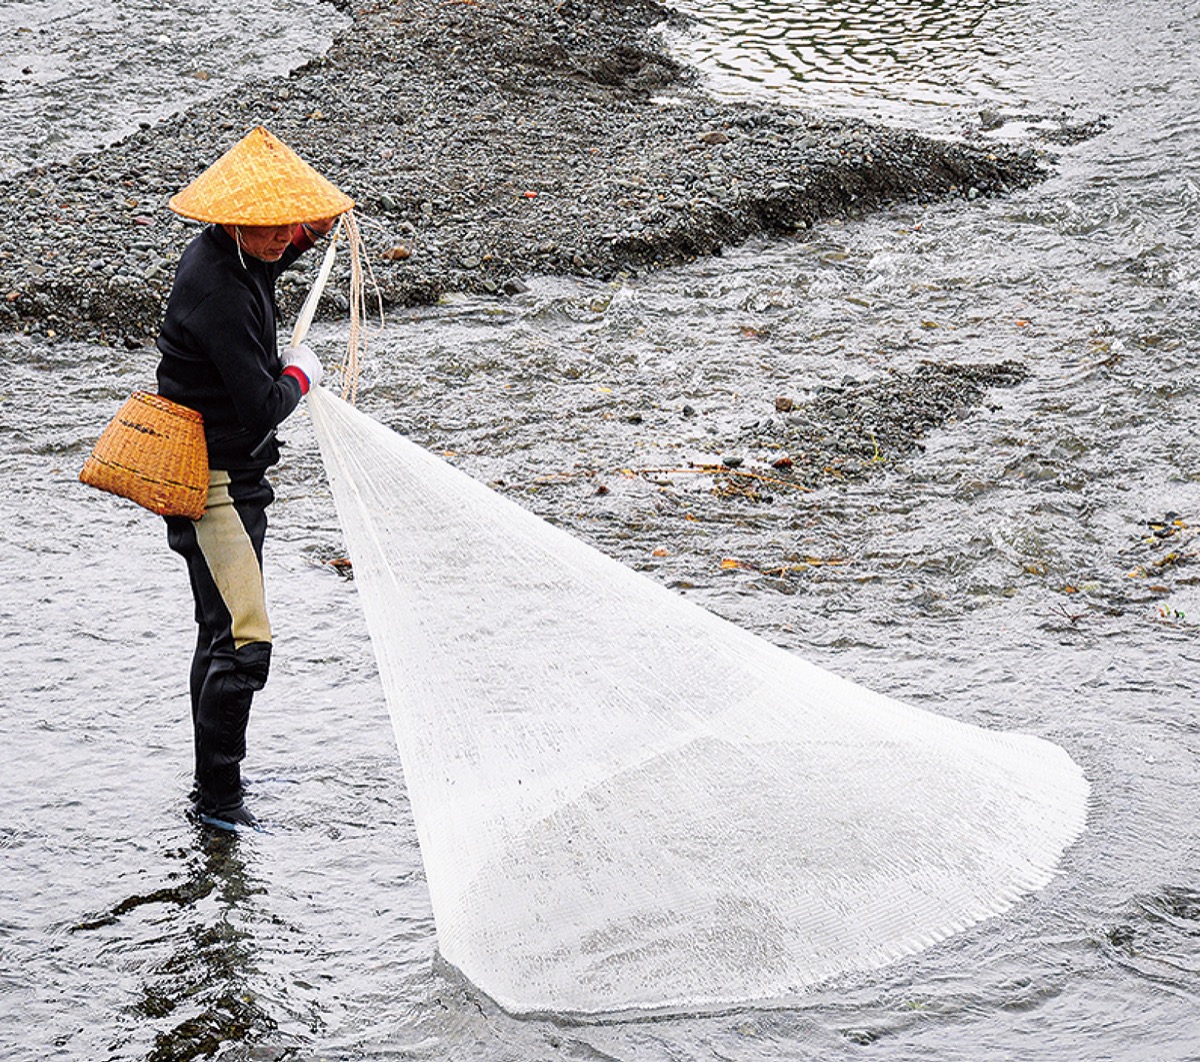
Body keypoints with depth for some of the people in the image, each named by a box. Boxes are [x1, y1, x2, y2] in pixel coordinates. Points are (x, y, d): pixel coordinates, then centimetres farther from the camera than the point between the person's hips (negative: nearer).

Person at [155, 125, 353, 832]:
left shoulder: (232, 256, 4)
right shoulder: (216, 291, -25)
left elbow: (267, 264, 32)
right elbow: (262, 406, -27)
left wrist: (310, 231, 13)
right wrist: (301, 375, -6)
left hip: (236, 475, 11)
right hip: (213, 482, -11)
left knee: (222, 634, 20)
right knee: (244, 642, -11)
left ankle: (217, 780, 32)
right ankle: (217, 796, -2)